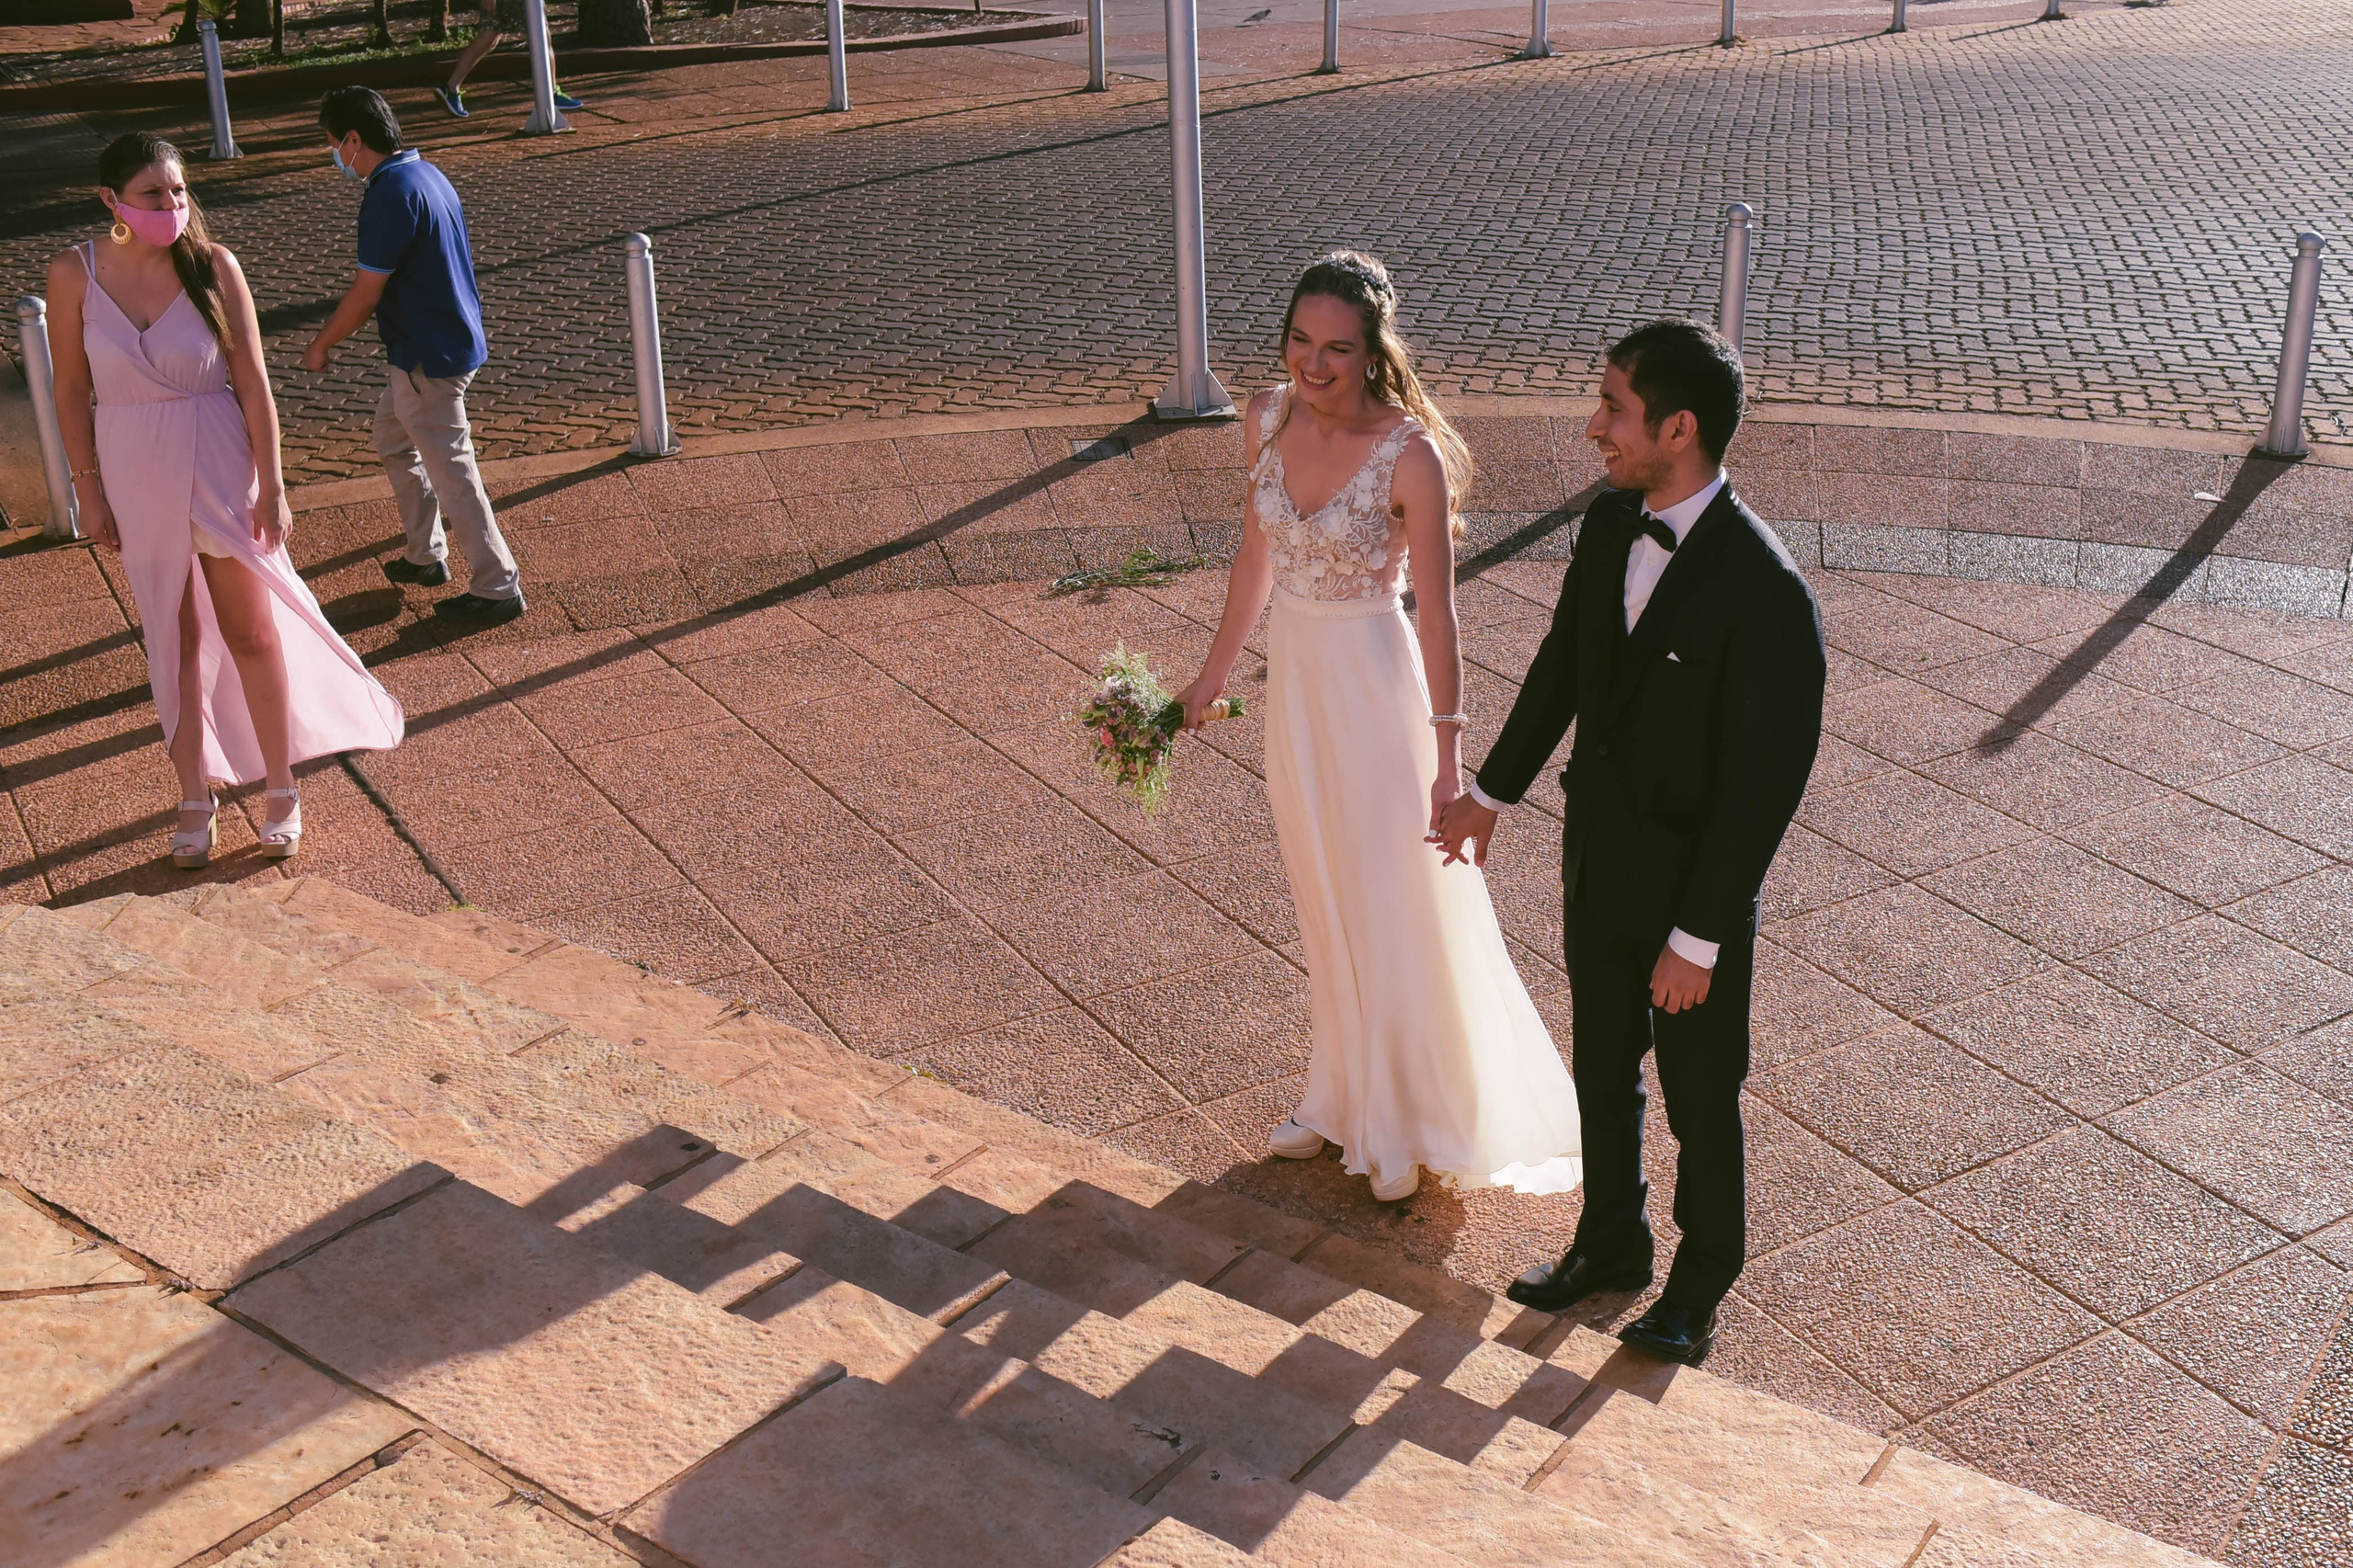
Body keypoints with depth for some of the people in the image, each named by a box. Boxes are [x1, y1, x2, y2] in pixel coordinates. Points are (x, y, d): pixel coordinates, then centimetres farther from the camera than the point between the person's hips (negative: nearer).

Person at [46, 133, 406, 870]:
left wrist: (272, 485, -9)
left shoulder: (213, 265, -10)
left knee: (252, 631, 6)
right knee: (174, 642, 11)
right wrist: (88, 489, -1)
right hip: (136, 474, 1)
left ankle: (281, 790, 20)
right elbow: (72, 388, 0)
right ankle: (196, 800, 23)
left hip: (220, 465, -1)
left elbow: (252, 380, -8)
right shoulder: (75, 273, -8)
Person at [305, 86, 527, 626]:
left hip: (428, 358, -10)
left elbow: (365, 294, -20)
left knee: (451, 470, -2)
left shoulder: (391, 195, -22)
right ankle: (425, 555, 33)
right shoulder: (425, 172, 8)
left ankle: (498, 588, 4)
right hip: (451, 337, 10)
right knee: (393, 440, 24)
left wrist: (320, 345, -5)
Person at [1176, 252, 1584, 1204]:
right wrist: (1213, 676, 14)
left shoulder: (1411, 456, -22)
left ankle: (1411, 1126, 26)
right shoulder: (1270, 418, -5)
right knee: (1325, 908, 19)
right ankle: (1344, 1097, 38)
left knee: (1394, 910, 7)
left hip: (1373, 686, -6)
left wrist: (1447, 757, -14)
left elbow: (1436, 614, -17)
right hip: (1293, 677, 6)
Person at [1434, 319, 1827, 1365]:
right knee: (1603, 1072, 23)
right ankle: (1611, 1247, 45)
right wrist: (1492, 791, 19)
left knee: (1701, 1101, 15)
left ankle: (1701, 1284, 37)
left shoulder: (1765, 592, -27)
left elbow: (1761, 787, -23)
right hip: (1597, 860, 6)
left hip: (1694, 887, -6)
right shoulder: (1611, 524, -5)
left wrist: (1698, 939, -19)